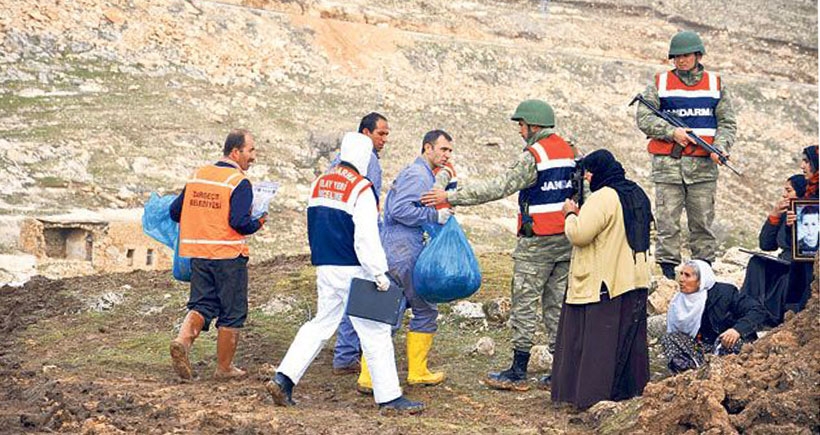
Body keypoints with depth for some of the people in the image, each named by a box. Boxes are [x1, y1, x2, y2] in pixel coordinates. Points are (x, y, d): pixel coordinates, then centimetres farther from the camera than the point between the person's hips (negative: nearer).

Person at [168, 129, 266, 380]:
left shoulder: (197, 175, 9)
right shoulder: (239, 183, -12)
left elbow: (175, 212, 12)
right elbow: (240, 222, -22)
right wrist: (259, 223, -3)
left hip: (198, 254, 6)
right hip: (229, 255, -6)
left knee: (201, 304, 12)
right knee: (232, 313, 6)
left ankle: (183, 341, -14)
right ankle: (224, 367, 13)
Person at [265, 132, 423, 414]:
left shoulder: (319, 184, 10)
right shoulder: (361, 189, -13)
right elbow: (367, 238, -18)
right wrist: (380, 274, -14)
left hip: (324, 269, 7)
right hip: (352, 271, -7)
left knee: (321, 324, 16)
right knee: (375, 332, 0)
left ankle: (283, 380, 9)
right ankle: (389, 397, 3)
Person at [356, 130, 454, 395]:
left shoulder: (425, 175, 21)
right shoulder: (417, 175, -11)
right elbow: (400, 209, -22)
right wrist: (434, 216, -18)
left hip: (389, 253, 10)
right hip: (404, 253, -10)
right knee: (425, 311, 3)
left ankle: (368, 378, 7)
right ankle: (417, 372, 10)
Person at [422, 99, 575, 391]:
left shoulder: (533, 156, -14)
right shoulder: (568, 151, 11)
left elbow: (498, 188, -19)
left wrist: (451, 197, -17)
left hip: (537, 242, -8)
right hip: (566, 240, 8)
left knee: (524, 304, -1)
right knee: (558, 305, 10)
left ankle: (518, 372, 1)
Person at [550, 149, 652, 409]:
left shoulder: (602, 198, -18)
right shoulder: (637, 195, 11)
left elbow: (579, 234, -23)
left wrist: (571, 214, -4)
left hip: (602, 284, -9)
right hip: (635, 280, 9)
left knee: (596, 337, -3)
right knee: (629, 338, 14)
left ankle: (594, 395, -2)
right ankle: (632, 388, 21)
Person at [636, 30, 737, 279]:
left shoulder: (715, 85, 12)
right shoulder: (659, 84, 8)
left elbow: (727, 123, 10)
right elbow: (644, 118, 1)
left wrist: (720, 147, -8)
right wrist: (672, 132, -12)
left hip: (703, 164, 1)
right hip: (667, 163, -1)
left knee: (702, 220, 4)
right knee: (667, 220, -3)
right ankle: (667, 267, 4)